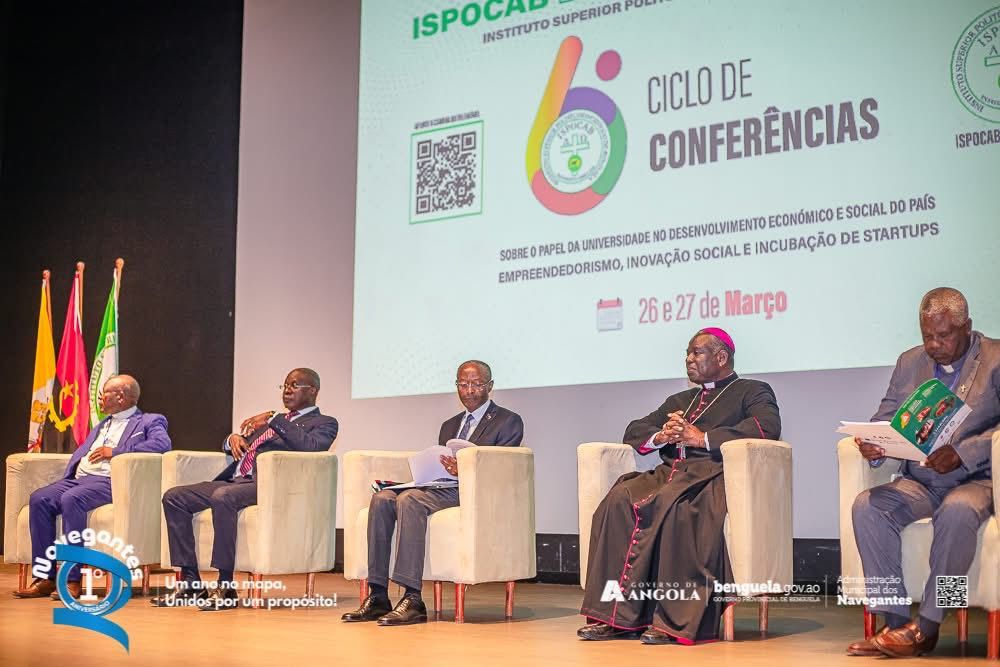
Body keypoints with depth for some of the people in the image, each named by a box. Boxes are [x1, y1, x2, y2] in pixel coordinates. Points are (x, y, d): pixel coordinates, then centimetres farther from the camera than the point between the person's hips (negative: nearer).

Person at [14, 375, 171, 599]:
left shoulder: (149, 421, 6)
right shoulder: (103, 424, 31)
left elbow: (162, 444, -13)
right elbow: (81, 452, 26)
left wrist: (115, 451, -13)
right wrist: (68, 474, 4)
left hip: (108, 481, -7)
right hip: (79, 478, 7)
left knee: (71, 499, -34)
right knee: (39, 499, -18)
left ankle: (72, 579, -31)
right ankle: (46, 578, -16)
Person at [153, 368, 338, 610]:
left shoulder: (324, 423, 8)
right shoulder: (267, 421, 30)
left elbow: (310, 446, -15)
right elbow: (229, 446, 33)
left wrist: (274, 419, -15)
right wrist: (233, 438, 9)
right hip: (234, 481, 8)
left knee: (222, 497, -36)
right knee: (173, 497, -7)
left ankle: (226, 587, -29)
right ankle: (190, 582, -8)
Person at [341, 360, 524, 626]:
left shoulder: (509, 421, 6)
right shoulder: (449, 425, 29)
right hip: (443, 488, 7)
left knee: (409, 499, -33)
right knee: (382, 498, -21)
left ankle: (413, 599, -37)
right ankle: (378, 598, -24)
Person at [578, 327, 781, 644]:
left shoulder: (752, 391, 14)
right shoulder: (679, 400, 33)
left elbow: (767, 426, -8)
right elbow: (633, 431, 29)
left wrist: (701, 438, -10)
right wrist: (661, 436, 4)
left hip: (712, 475, -6)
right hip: (670, 472, 6)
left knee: (670, 504, -38)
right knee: (620, 500, -26)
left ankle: (675, 620, -35)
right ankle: (617, 616, -29)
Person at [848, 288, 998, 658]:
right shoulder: (909, 362, 16)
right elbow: (885, 417, 11)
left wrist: (962, 453, -25)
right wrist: (873, 445, -13)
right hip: (919, 482, 5)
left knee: (957, 510, -38)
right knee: (867, 506, -24)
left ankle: (926, 626, -27)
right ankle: (894, 620, -21)